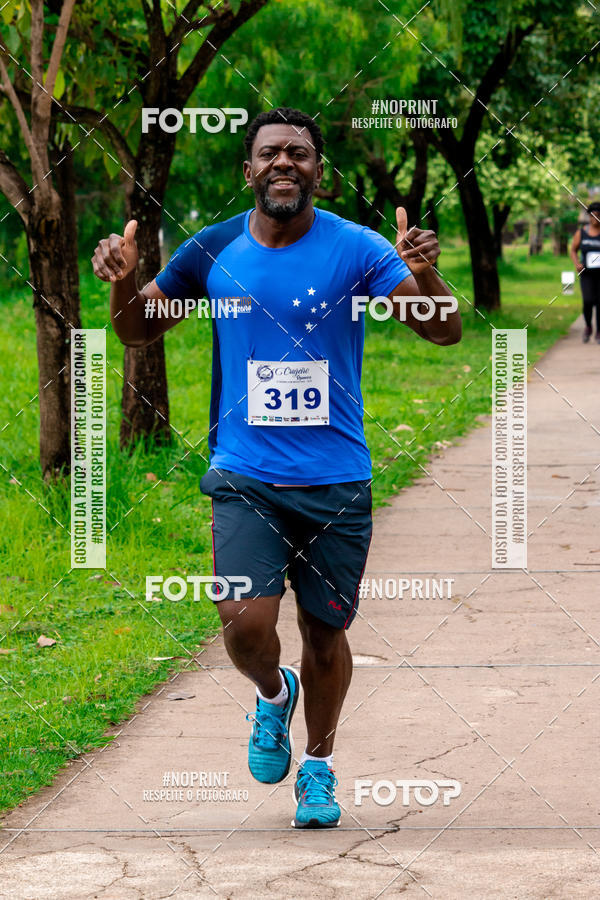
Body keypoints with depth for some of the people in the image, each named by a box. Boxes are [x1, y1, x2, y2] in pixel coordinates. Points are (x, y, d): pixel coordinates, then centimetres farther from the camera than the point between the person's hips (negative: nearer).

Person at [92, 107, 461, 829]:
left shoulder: (355, 250, -6)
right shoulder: (213, 253, 0)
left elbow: (444, 333, -11)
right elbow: (138, 332, 13)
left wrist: (424, 277, -32)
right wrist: (121, 282, -9)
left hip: (336, 482, 0)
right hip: (244, 477, 1)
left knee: (325, 632, 9)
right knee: (245, 623, -15)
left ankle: (318, 769, 33)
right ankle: (274, 695, 21)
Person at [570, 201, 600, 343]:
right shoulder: (581, 232, -1)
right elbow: (573, 250, 9)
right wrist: (577, 264, -10)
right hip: (587, 274, 0)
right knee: (588, 301, -16)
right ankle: (588, 326, 11)